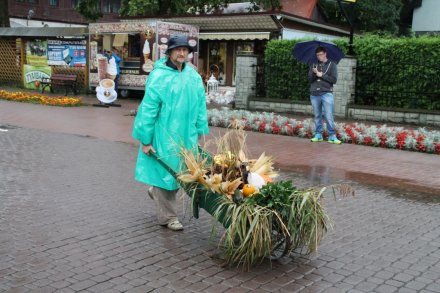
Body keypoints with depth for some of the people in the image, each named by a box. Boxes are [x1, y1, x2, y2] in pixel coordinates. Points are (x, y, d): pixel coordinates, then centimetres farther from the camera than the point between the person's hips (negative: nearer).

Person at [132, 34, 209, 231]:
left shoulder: (194, 77, 4)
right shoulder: (158, 76, -12)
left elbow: (200, 107, 10)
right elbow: (148, 109, -12)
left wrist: (199, 132, 8)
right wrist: (145, 140, -12)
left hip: (186, 136, 5)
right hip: (163, 136, -5)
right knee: (165, 172, 6)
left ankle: (156, 190, 44)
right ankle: (167, 217, 21)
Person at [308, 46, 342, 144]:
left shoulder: (332, 65, 5)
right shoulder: (314, 65, 13)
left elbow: (334, 79, -3)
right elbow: (310, 80, 8)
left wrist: (321, 75, -8)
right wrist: (314, 74, -12)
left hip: (326, 93, -3)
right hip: (314, 94, 3)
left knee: (329, 116, -8)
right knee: (317, 116, 8)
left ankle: (332, 136, -6)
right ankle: (318, 135, 15)